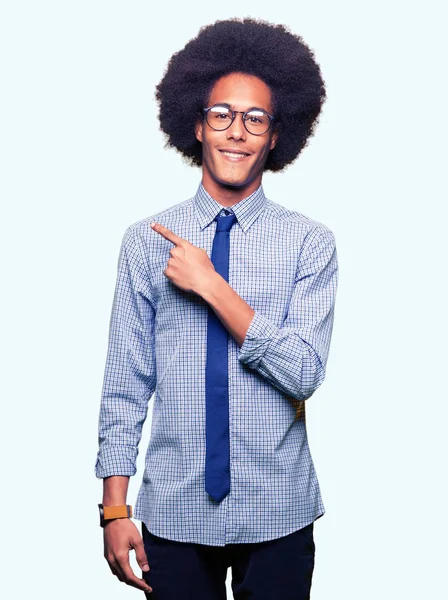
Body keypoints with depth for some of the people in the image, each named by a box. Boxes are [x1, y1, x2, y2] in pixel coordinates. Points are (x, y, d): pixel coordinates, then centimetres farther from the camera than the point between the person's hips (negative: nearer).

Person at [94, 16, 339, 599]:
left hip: (278, 516, 0)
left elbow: (304, 372, -14)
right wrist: (116, 508, -3)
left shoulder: (310, 242, -3)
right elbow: (124, 383, -1)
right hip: (174, 513, 0)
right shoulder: (146, 242, -1)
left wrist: (212, 288, -17)